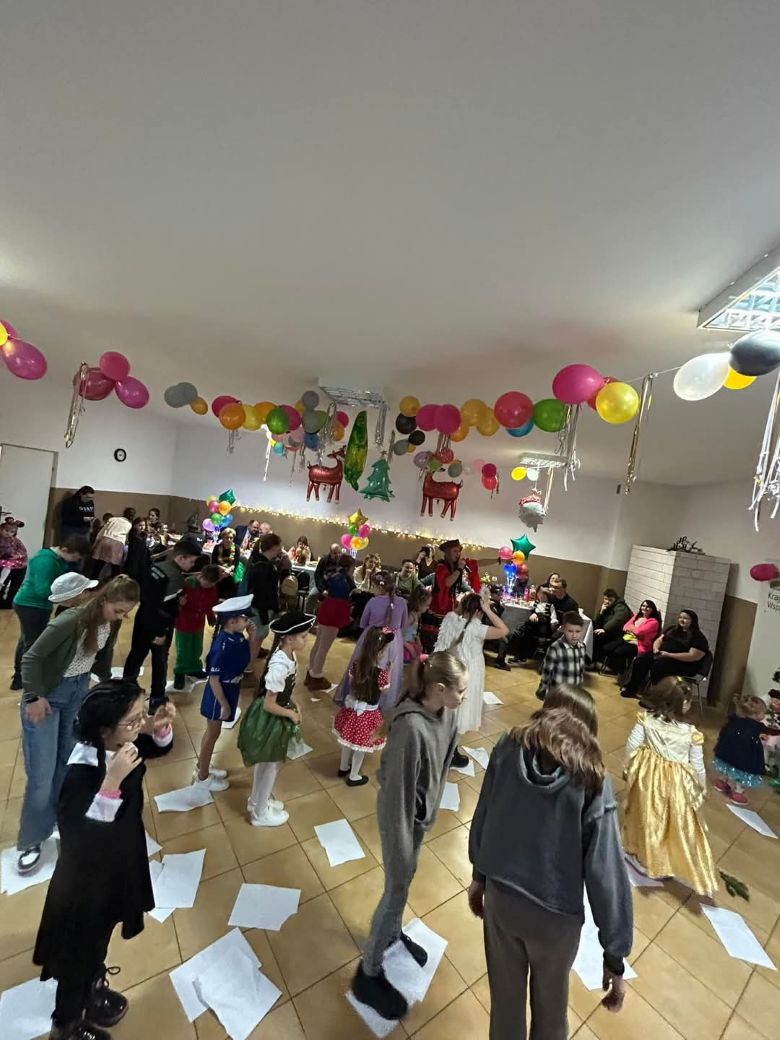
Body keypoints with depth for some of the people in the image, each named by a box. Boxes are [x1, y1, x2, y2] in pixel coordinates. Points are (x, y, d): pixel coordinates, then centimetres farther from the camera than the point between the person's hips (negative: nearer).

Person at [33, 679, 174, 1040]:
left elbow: (159, 748, 1)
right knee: (81, 952, 21)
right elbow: (79, 838, -40)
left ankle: (92, 990, 58)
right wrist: (112, 782, -51)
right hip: (86, 880, -7)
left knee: (99, 939, 33)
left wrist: (160, 728, -22)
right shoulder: (81, 773, -37)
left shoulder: (125, 745, -17)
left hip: (118, 866, 7)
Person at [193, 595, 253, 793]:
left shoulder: (237, 637, -7)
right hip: (219, 693, -8)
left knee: (212, 732, 25)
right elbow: (214, 679, -24)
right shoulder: (222, 646, -31)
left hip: (230, 689, 8)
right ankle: (202, 777, 33)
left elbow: (246, 659, 2)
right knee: (213, 733, 12)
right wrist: (224, 704, -17)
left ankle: (202, 767, 46)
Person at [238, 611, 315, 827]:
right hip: (268, 719, -8)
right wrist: (291, 714, -14)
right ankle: (260, 813, 40)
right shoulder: (280, 666, -35)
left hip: (274, 717, 8)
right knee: (269, 766, 15)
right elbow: (269, 705, -26)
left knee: (267, 764, 28)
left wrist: (292, 704, 2)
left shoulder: (287, 656, -7)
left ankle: (258, 801, 52)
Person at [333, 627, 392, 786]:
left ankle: (343, 767, 48)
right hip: (368, 713, -5)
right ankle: (353, 777, 36)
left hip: (352, 707, 5)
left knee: (348, 740, 27)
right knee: (361, 746, 17)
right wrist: (388, 671, -4)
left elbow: (351, 683, 2)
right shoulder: (381, 672, -28)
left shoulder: (356, 664, -12)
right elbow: (384, 690, -11)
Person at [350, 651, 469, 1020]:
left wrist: (432, 808, 16)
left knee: (406, 880, 28)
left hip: (423, 810, 7)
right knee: (396, 891, 12)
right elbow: (397, 789, -28)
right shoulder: (410, 727, -37)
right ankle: (368, 973, 36)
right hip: (400, 814, -7)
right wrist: (401, 849, -17)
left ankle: (393, 933, 55)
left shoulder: (447, 713, -13)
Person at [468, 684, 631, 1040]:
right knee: (549, 1002, 30)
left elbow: (481, 820, -4)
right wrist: (615, 953, -7)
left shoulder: (507, 749, -15)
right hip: (555, 914, -1)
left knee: (504, 995, 28)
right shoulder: (592, 781, -21)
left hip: (499, 896, 2)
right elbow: (606, 871, -19)